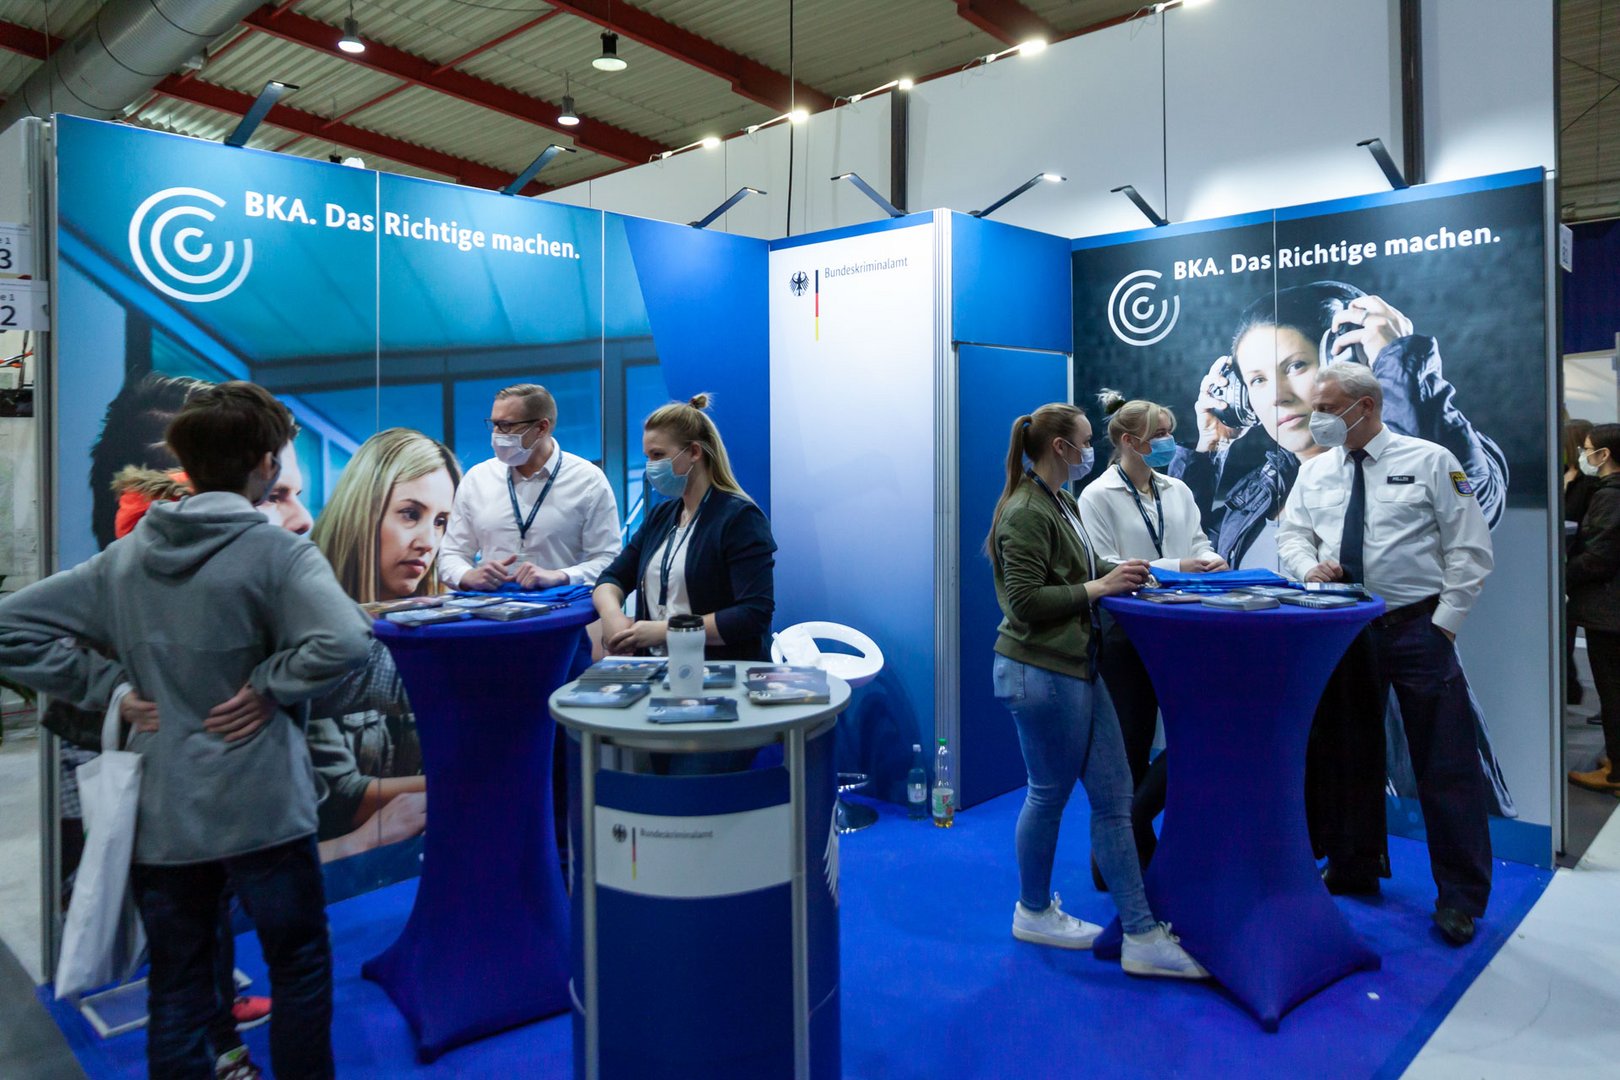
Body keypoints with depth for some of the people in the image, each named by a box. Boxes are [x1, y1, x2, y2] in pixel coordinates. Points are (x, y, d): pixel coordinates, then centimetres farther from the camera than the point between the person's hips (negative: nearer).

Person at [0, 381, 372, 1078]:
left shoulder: (124, 556, 3)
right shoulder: (276, 553, -15)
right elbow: (345, 642, -32)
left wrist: (109, 687, 1)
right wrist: (267, 686, -16)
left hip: (157, 813, 5)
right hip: (258, 809, -5)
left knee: (176, 991, 18)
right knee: (299, 967, 16)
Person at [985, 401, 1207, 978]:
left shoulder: (1062, 505, 14)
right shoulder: (1025, 513, -16)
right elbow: (1026, 602, -21)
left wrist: (1124, 572, 8)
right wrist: (1099, 588, -18)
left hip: (1076, 667, 10)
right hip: (1040, 671, -10)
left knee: (1113, 795, 8)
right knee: (1050, 794, 6)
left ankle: (1141, 935, 16)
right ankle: (1034, 912, 27)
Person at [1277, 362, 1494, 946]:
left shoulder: (1430, 461, -4)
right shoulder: (1314, 471, 8)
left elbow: (1470, 549, -5)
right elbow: (1291, 534, 12)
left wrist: (1444, 624, -11)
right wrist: (1309, 566, -11)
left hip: (1418, 629, -4)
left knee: (1445, 766, 0)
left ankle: (1461, 895, 15)